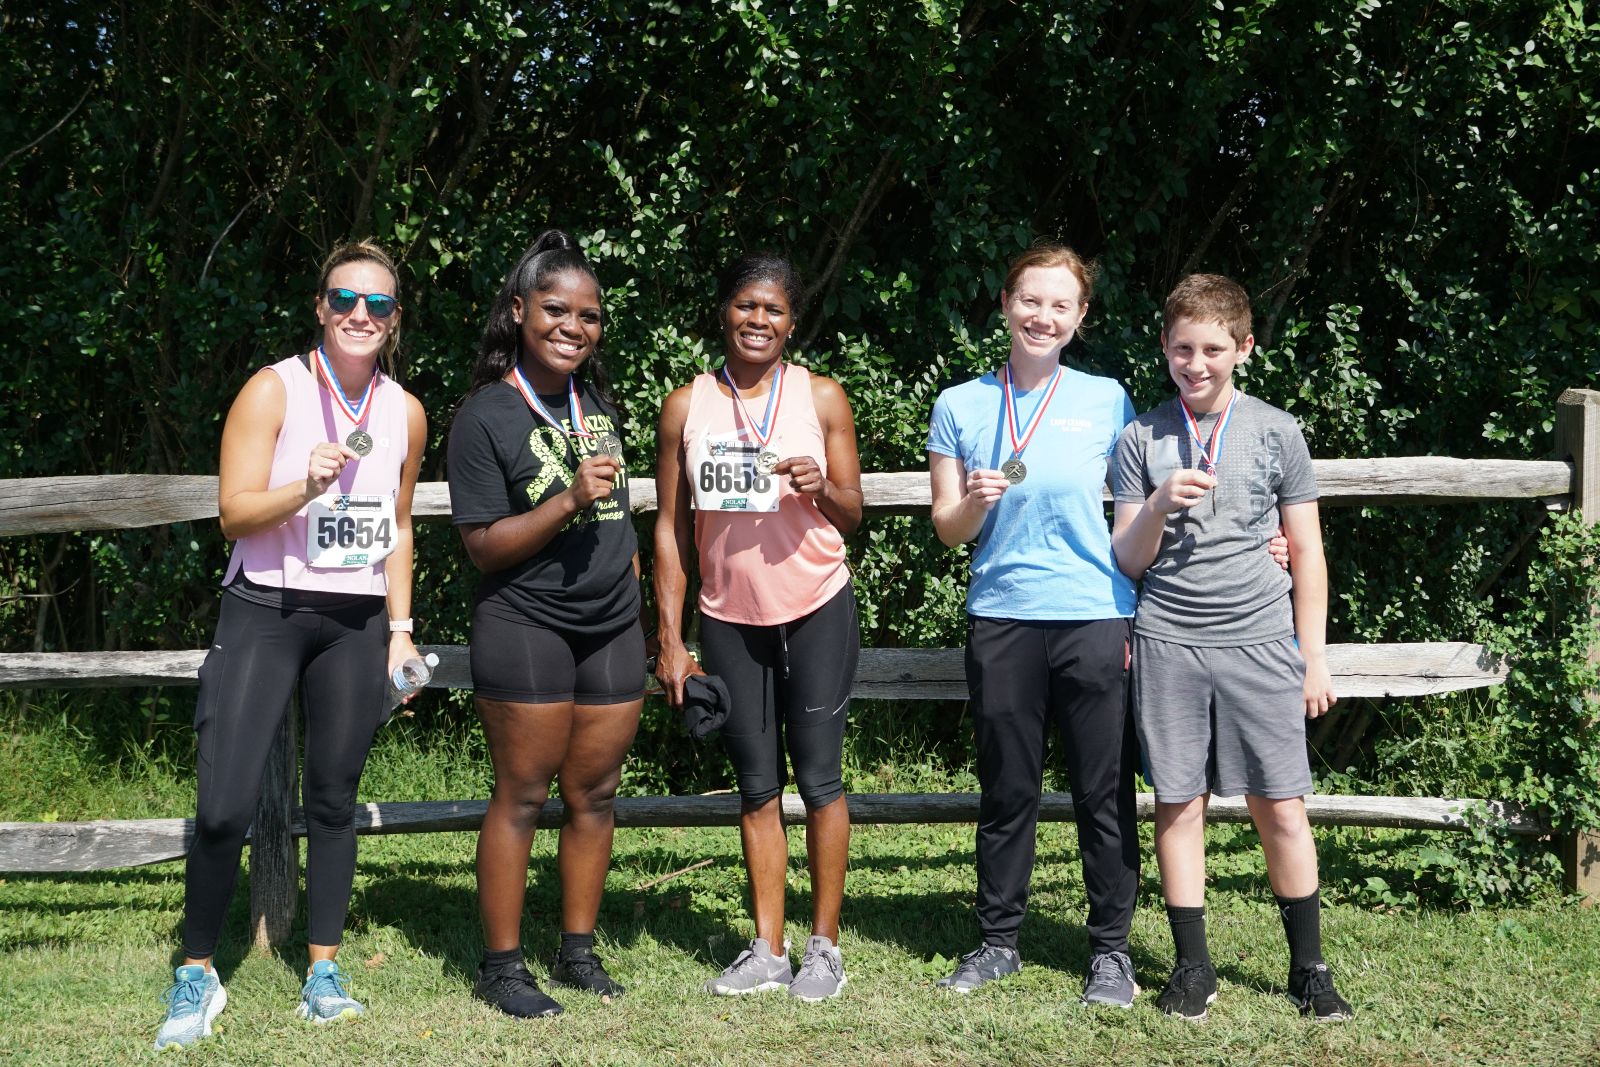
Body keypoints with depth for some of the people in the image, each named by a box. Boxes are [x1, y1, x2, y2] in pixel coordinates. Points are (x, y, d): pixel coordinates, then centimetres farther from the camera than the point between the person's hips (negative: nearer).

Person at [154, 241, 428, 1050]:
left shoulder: (406, 413, 7)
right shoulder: (274, 391, -6)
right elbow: (234, 513, -9)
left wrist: (400, 627, 11)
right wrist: (306, 488, -26)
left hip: (357, 623, 4)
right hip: (266, 613, -4)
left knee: (333, 798, 8)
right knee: (224, 805, -9)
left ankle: (324, 968, 20)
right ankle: (196, 974, 7)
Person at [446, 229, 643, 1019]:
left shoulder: (600, 405, 12)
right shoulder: (485, 416, -8)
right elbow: (484, 545, -12)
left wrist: (635, 596, 20)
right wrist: (569, 500, -22)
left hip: (613, 629, 6)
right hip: (525, 628, -6)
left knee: (595, 791, 9)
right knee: (523, 795, -2)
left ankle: (578, 949, 21)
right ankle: (502, 965, 8)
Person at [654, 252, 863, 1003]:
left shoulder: (821, 398, 0)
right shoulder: (686, 407, 2)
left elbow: (852, 514, 4)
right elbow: (670, 526, 4)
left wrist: (821, 490, -19)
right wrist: (670, 638, 0)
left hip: (816, 611, -2)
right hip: (729, 618, 2)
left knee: (818, 777, 0)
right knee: (756, 785, 8)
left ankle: (824, 945, 10)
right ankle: (767, 949, 15)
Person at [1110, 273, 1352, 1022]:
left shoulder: (1276, 432, 5)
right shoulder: (1141, 440, 6)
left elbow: (1307, 553, 9)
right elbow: (1128, 562, 6)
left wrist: (1313, 655, 6)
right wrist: (1159, 505, -13)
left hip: (1260, 642, 0)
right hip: (1168, 643, 1)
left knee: (1280, 808, 0)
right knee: (1178, 805, 3)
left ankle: (1308, 967, 14)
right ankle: (1193, 967, 14)